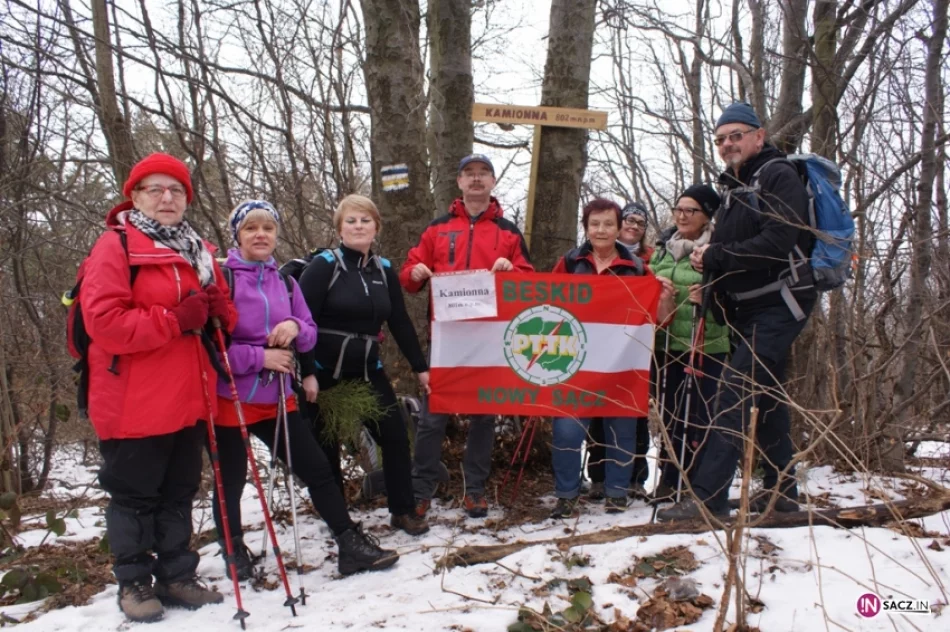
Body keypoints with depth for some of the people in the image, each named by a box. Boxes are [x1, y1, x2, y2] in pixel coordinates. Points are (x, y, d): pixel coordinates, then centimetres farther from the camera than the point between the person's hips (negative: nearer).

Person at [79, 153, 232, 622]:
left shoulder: (198, 251, 12)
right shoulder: (115, 246, -9)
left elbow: (219, 309, 20)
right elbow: (104, 322, -18)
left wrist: (219, 312, -4)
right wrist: (175, 320, -22)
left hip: (187, 398, 7)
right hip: (134, 402, -6)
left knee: (179, 493, 15)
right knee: (135, 495, 8)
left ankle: (176, 576, 27)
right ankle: (133, 582, 23)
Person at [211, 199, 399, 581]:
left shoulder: (285, 282, 9)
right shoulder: (222, 277, -9)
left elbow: (310, 335, 10)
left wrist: (295, 327, -12)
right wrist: (260, 357, -18)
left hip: (277, 398, 5)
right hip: (230, 399, -5)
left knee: (317, 469, 6)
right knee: (231, 482, 8)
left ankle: (351, 546, 16)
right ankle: (235, 556, 31)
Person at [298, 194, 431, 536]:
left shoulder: (384, 270, 6)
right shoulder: (324, 265, -8)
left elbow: (400, 322, 11)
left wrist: (420, 367, 10)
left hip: (368, 371, 4)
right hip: (325, 373, -4)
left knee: (395, 436, 1)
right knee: (327, 446, 6)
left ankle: (403, 511, 17)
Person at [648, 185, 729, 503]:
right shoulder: (662, 248, 12)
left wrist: (708, 298, -23)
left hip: (708, 346, -5)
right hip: (667, 344, 5)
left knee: (699, 415, 0)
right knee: (669, 413, 12)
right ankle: (668, 479, 24)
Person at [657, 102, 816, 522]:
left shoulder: (779, 177, -8)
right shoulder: (735, 188, 19)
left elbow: (776, 244, -22)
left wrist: (714, 257, -17)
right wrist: (708, 259, -5)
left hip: (778, 305, -9)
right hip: (749, 310, 9)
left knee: (734, 393, -17)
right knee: (766, 396, 13)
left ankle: (708, 498, -18)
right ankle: (782, 491, 24)